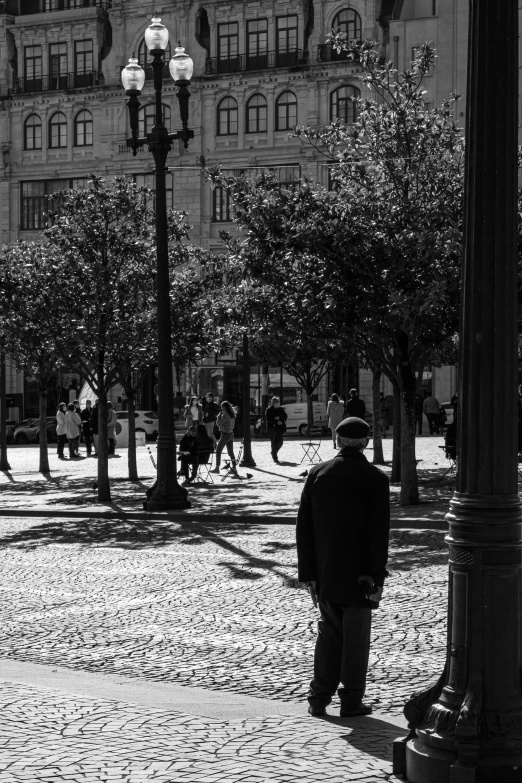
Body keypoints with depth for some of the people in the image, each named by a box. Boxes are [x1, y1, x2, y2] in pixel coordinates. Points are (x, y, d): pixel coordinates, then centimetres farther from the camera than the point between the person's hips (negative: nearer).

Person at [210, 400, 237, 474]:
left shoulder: (225, 415, -17)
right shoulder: (232, 415, 9)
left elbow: (219, 424, -17)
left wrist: (219, 416, -3)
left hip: (225, 434, -8)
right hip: (231, 434, 8)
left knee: (218, 450, -1)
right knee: (231, 452, 12)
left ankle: (217, 468, -3)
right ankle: (234, 468, 10)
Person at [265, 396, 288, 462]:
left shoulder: (281, 409, 13)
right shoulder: (269, 410, -2)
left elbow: (285, 416, 3)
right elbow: (268, 419, -10)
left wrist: (279, 418, -13)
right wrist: (276, 422, -16)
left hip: (280, 428, 4)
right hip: (272, 428, -4)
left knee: (279, 443, 3)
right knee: (274, 442, -6)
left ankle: (274, 452, 30)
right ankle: (274, 457, -1)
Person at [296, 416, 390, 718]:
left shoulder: (317, 473, 1)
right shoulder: (375, 479, -9)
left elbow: (304, 527, 1)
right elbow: (379, 533, -13)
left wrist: (308, 571, 6)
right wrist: (377, 577, -8)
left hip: (324, 572, 3)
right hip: (358, 574, -3)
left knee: (329, 632, 15)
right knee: (356, 636, 7)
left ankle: (319, 698, 14)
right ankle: (351, 700, 11)